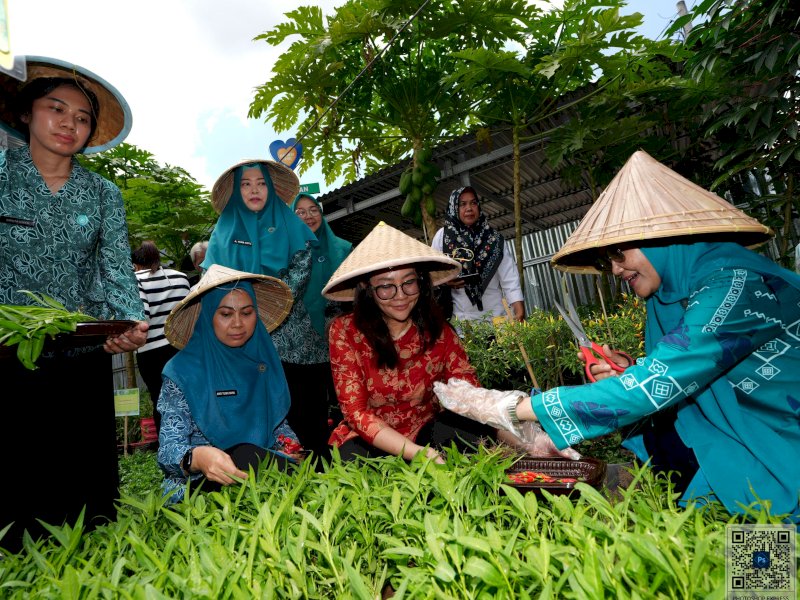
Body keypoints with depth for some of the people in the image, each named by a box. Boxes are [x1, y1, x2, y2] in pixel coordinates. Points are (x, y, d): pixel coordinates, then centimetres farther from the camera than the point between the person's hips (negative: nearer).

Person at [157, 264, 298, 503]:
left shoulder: (263, 359, 8)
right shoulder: (183, 370, -5)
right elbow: (169, 449, -12)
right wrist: (196, 457, -36)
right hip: (200, 485, -2)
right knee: (245, 457, -34)